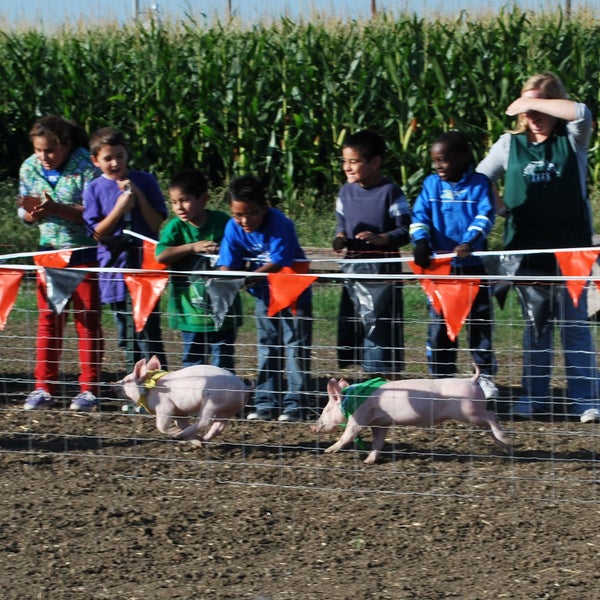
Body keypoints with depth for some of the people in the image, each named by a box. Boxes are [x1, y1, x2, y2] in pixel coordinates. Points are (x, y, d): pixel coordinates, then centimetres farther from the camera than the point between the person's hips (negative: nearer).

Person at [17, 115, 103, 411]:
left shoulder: (85, 167, -16)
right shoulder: (29, 168, 1)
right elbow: (24, 214, 7)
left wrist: (57, 209, -29)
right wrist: (32, 214, -17)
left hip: (84, 251, -5)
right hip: (49, 250, 5)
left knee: (87, 318, -1)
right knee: (48, 318, 4)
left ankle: (89, 389, 3)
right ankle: (44, 388, 8)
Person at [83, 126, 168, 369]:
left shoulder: (145, 181, 1)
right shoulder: (95, 189, 4)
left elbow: (156, 223, -2)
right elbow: (98, 233, -1)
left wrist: (138, 196, -12)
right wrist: (120, 208, -14)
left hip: (144, 263, -3)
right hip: (115, 265, 3)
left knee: (148, 329, -10)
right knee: (127, 333, 10)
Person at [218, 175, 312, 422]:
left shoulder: (280, 225, -27)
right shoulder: (234, 228, -11)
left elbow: (278, 264, -31)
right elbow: (227, 265, -11)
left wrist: (248, 279, -41)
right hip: (264, 295, 5)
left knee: (295, 349, -4)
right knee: (266, 349, 10)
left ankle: (294, 404, -2)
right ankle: (266, 404, 14)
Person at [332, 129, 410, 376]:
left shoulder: (390, 192, -9)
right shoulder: (346, 192, 9)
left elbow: (405, 230, -10)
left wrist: (381, 238, -25)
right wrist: (340, 238, -1)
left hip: (382, 270, -7)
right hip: (352, 267, 7)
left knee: (380, 325, -5)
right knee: (350, 324, 9)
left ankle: (381, 376, 1)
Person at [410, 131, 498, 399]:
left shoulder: (478, 184, -4)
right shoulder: (431, 185, 5)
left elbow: (485, 216, -15)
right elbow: (420, 215, -3)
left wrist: (469, 241, -32)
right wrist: (421, 240, -23)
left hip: (473, 264, -2)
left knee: (479, 322, 4)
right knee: (438, 325, 4)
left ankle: (485, 376, 14)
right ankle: (441, 377, 12)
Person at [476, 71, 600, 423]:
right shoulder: (510, 144, 6)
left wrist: (535, 103, -19)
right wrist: (497, 204, -10)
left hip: (570, 248, -3)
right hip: (527, 250, 3)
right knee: (535, 325, 11)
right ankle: (534, 397, 17)